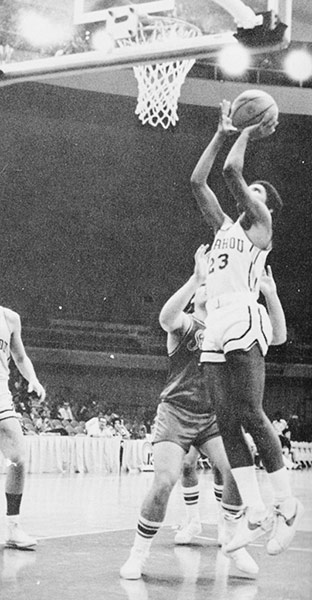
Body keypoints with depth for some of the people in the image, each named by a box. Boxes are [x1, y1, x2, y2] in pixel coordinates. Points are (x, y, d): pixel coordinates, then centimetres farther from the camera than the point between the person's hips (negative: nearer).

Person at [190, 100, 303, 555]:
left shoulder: (261, 222, 6)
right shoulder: (224, 226, 25)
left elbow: (231, 171, -5)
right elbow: (197, 181, 24)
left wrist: (249, 135, 10)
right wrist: (223, 133, 24)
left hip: (244, 324, -7)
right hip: (215, 330, 7)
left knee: (250, 417, -11)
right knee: (228, 424, -2)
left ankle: (287, 505, -3)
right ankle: (255, 514, -3)